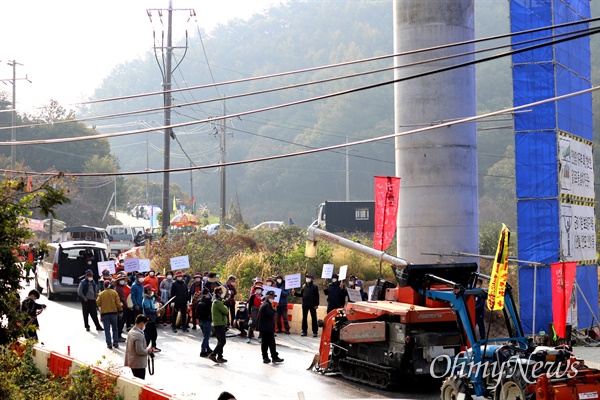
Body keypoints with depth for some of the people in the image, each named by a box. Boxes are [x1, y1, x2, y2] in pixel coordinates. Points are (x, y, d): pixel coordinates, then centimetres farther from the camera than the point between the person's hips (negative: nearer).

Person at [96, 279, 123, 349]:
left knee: (107, 329, 4)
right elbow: (118, 303, -5)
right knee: (115, 328, 14)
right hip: (114, 312, 1)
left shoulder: (101, 294, -5)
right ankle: (115, 343, 11)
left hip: (104, 313, -1)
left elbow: (98, 303, -5)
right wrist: (120, 311, 3)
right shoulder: (114, 292, -3)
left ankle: (109, 343, 0)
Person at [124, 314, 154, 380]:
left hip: (131, 363, 10)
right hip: (139, 365, -10)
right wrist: (148, 350, -9)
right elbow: (140, 351, -25)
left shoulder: (131, 332, 8)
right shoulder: (139, 335, -21)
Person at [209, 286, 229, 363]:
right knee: (222, 341, -9)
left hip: (218, 323, 10)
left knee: (220, 341, 14)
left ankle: (219, 357, 17)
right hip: (219, 324, -10)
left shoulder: (215, 301, 17)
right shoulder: (218, 302, -16)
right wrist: (225, 307, 0)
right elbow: (226, 311, -17)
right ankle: (212, 355, -8)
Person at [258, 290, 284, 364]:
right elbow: (270, 314, -23)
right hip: (267, 328, -10)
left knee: (265, 342, 10)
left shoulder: (264, 304, 16)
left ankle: (265, 357, 12)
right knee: (271, 343, -4)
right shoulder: (267, 305, -16)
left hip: (263, 327, 10)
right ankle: (274, 357, 0)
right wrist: (273, 309, -8)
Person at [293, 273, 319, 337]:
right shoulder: (304, 286, 9)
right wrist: (295, 293, -5)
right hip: (304, 305, 5)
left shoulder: (315, 286, -4)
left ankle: (315, 332, 3)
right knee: (304, 318, 8)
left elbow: (317, 296, -7)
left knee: (313, 318, 0)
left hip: (312, 305, -5)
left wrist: (316, 304, -12)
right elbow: (300, 294, 11)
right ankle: (304, 331, 15)